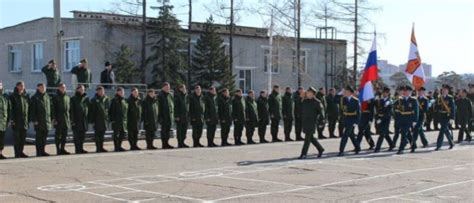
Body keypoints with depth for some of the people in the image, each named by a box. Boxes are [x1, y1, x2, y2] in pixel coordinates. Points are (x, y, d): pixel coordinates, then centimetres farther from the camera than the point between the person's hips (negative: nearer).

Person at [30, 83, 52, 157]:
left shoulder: (47, 97, 14)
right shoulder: (35, 98, -5)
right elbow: (32, 110, -9)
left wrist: (50, 119, 14)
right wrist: (34, 120, -15)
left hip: (46, 120, 6)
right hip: (39, 121, -6)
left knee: (44, 137, 9)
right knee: (39, 137, -3)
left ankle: (42, 151, 17)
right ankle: (39, 152, 1)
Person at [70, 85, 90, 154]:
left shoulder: (86, 98, 12)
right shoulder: (73, 99, -2)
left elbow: (88, 108, 14)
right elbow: (72, 110, -7)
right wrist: (72, 120, -13)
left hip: (84, 120, 5)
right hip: (76, 121, -5)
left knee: (82, 135, 10)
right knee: (76, 136, -3)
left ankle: (81, 149, 18)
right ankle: (77, 149, -1)